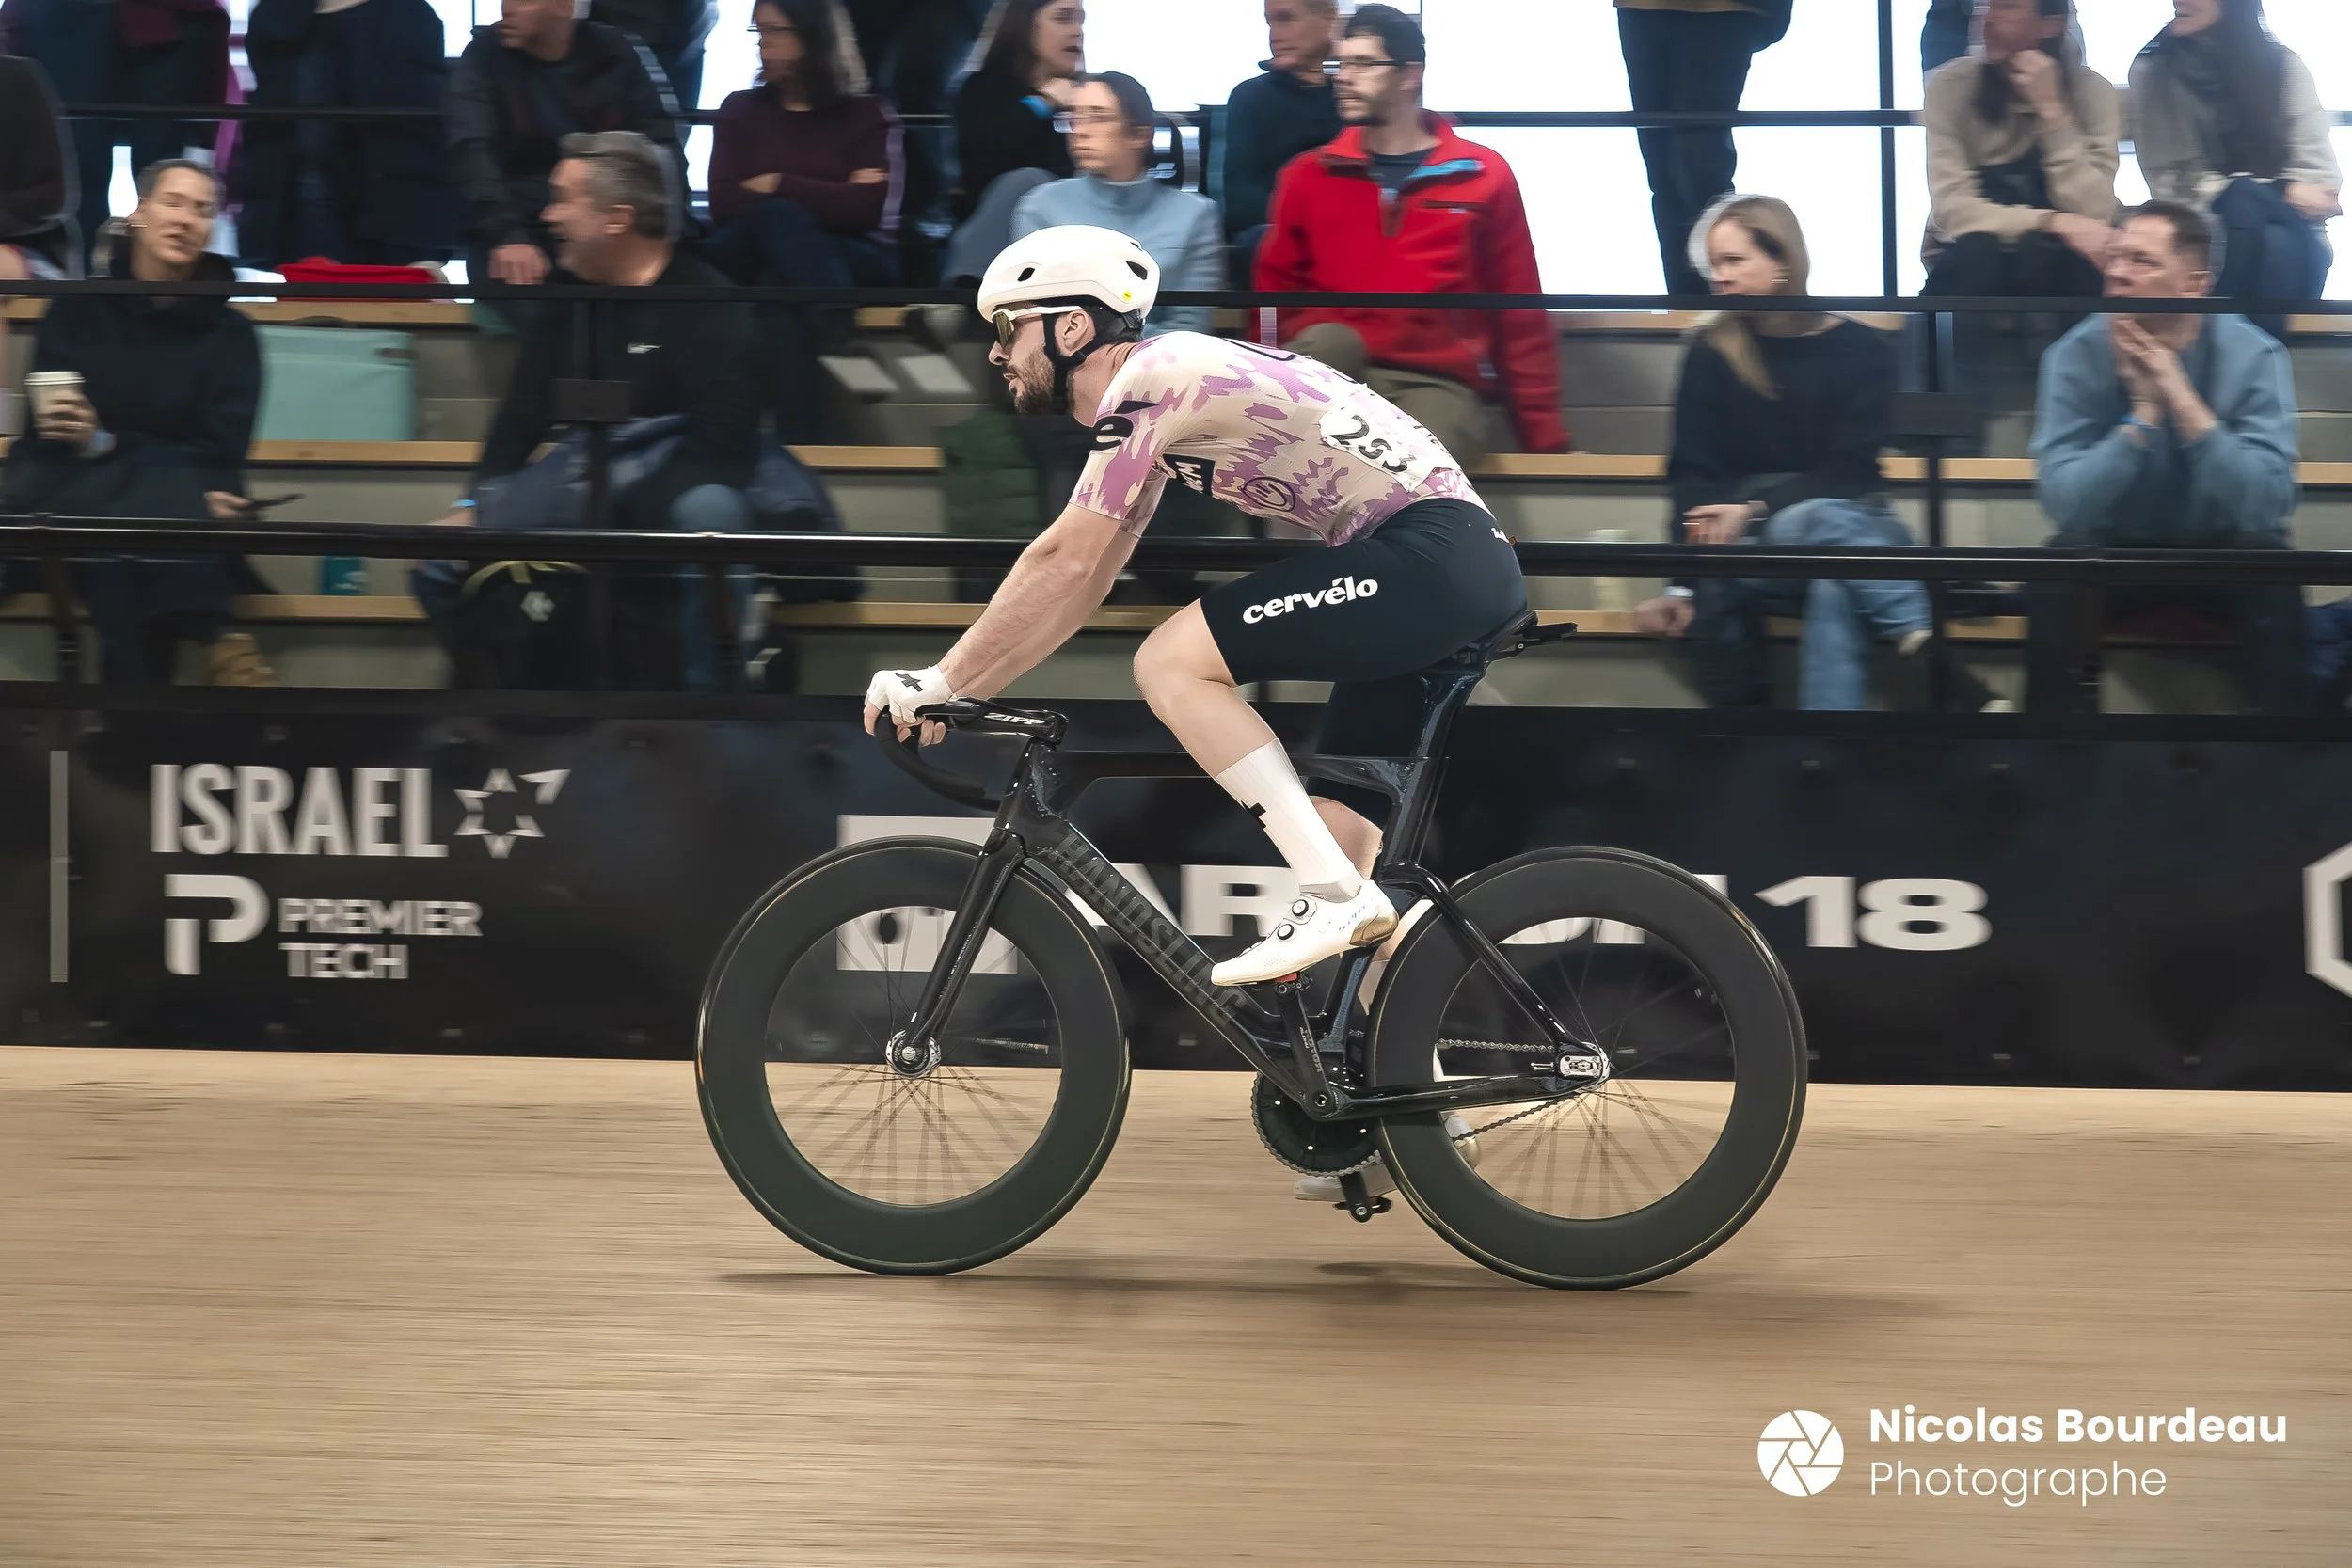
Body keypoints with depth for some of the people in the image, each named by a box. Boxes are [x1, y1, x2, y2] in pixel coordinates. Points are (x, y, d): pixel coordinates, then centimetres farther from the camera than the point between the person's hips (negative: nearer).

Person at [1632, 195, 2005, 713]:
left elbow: (1849, 472, -4)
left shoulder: (1860, 349, 4)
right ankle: (1935, 656, -48)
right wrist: (1683, 583, -14)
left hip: (1853, 525, 1)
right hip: (1745, 555, -1)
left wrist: (1757, 509, -19)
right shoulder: (1712, 355, 8)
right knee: (1818, 521, -36)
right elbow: (1693, 476, 0)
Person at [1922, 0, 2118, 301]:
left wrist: (2051, 110, -21)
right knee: (1976, 252, -35)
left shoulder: (2092, 91, -6)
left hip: (2054, 276, 0)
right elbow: (1953, 210, -19)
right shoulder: (1951, 87, -7)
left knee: (2037, 253, -35)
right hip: (1969, 270, 0)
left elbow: (2093, 215, -18)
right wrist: (2053, 223, -33)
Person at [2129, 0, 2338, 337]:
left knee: (2278, 245, -35)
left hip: (2292, 237, 1)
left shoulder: (2284, 66, 5)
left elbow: (2317, 166, -2)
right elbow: (2169, 182, -5)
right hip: (2200, 238, -1)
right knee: (2244, 198, -34)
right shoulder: (2151, 73, 3)